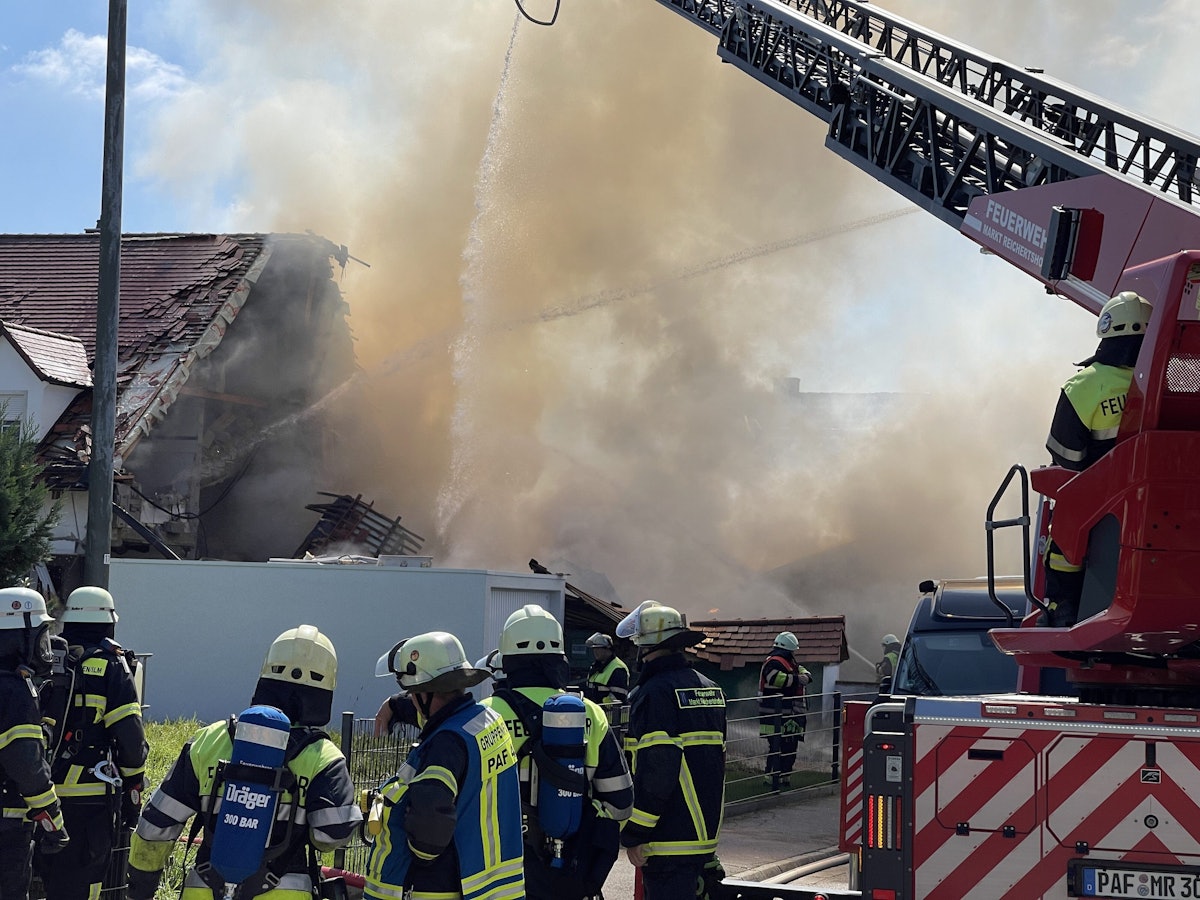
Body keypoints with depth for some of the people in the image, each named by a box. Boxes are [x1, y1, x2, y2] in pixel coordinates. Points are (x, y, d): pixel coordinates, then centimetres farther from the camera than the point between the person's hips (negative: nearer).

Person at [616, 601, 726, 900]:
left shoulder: (655, 693, -15)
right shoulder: (710, 690, 13)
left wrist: (633, 836, -15)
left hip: (669, 841, -9)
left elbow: (654, 772, -21)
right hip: (706, 837, 9)